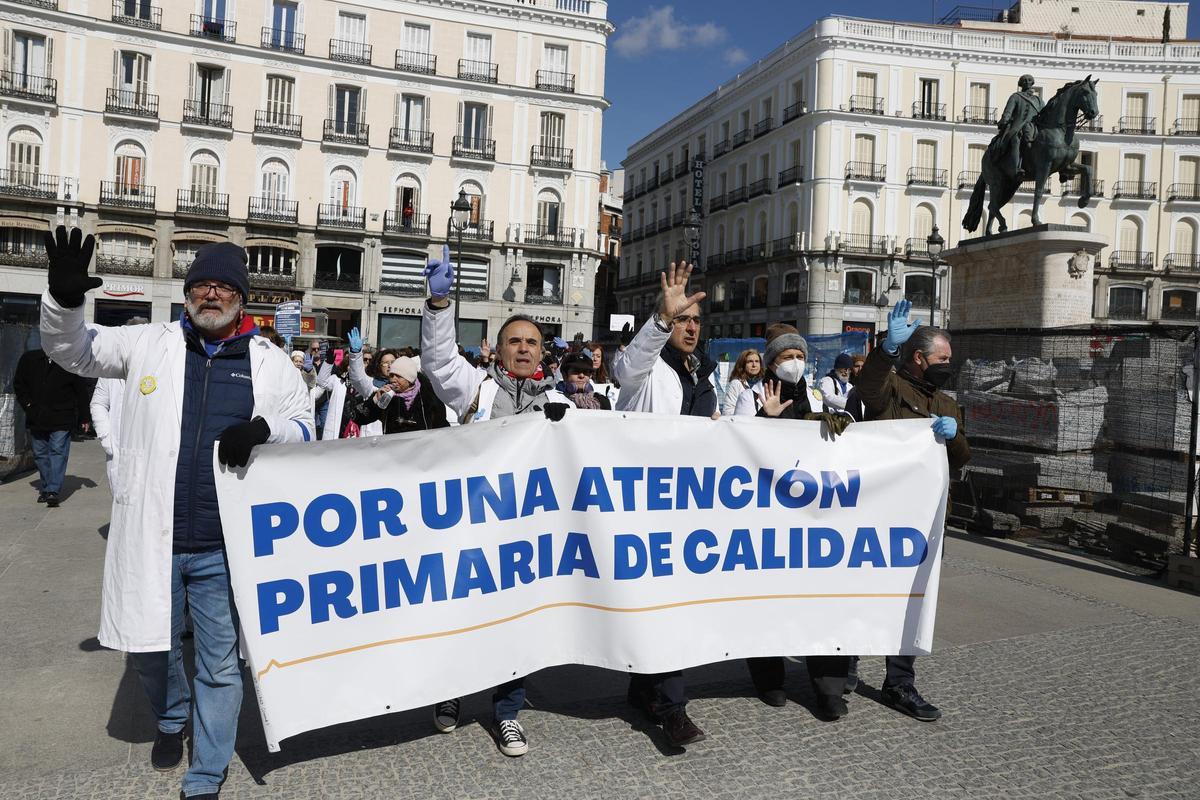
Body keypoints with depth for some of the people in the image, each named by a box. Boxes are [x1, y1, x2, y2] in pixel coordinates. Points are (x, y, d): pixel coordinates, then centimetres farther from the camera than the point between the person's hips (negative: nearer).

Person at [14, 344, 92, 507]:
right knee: (40, 453, 10)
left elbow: (81, 391, 2)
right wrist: (27, 405, 0)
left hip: (61, 420, -4)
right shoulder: (28, 359, 5)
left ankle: (53, 490, -11)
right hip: (36, 419, 4)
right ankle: (46, 488, 21)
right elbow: (18, 384, 14)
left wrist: (83, 417, 2)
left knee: (58, 451, -9)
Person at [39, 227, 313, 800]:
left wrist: (264, 428, -15)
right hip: (152, 539, 1)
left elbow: (303, 427, 7)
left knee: (221, 666, 9)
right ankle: (171, 718, 49)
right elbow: (72, 350, 12)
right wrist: (63, 299, -8)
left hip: (227, 547, -1)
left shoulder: (271, 362, 3)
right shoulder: (149, 344, 4)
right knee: (151, 650, 17)